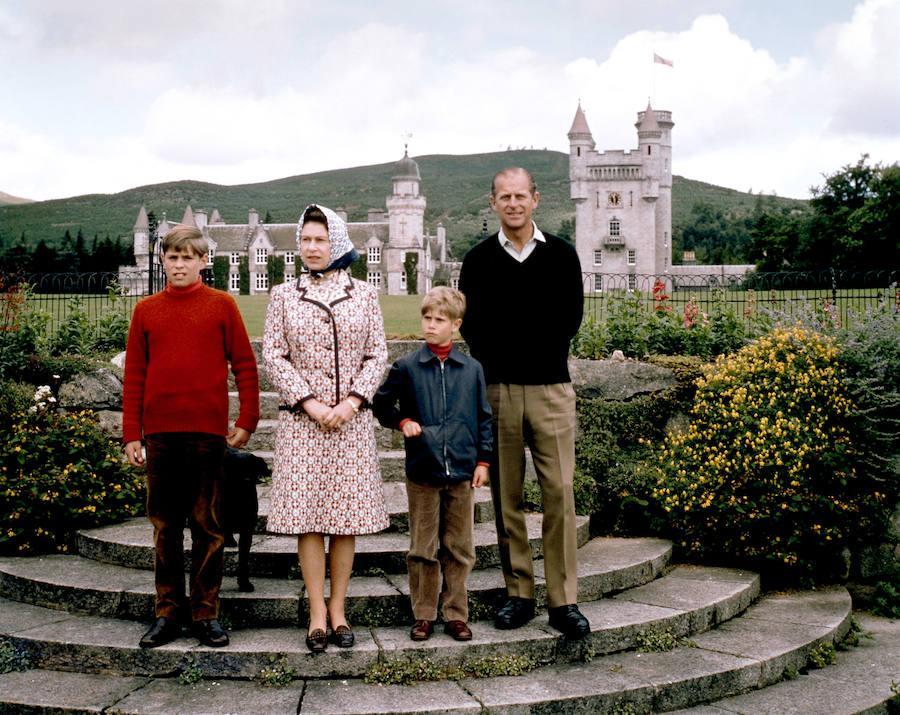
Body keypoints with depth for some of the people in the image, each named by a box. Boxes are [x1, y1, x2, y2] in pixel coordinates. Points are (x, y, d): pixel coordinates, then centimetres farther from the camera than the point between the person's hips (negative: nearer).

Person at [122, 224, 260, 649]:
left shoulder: (221, 305, 3)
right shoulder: (146, 310, 9)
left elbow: (245, 365, 2)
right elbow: (134, 374, 9)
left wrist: (246, 420, -4)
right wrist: (131, 434, 4)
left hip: (208, 431, -2)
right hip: (159, 432, 3)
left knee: (208, 525, 3)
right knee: (165, 525, 8)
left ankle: (206, 613, 11)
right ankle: (168, 612, 17)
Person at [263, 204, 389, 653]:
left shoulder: (363, 295, 7)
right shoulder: (284, 296, 6)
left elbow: (377, 355, 4)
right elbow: (273, 357, 0)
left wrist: (350, 402, -10)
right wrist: (310, 404, -10)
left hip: (351, 419, 1)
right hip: (301, 420, 0)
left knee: (347, 515, 2)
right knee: (307, 516, -2)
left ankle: (338, 609, 11)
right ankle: (318, 614, 5)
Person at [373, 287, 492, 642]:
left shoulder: (471, 369, 3)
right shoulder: (407, 367, -1)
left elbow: (483, 417, 9)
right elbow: (382, 405, 9)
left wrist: (483, 460, 5)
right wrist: (403, 422, -8)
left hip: (461, 471, 1)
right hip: (422, 471, -1)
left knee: (459, 549, 8)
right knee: (423, 549, 7)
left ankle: (456, 614, 19)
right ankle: (423, 615, 17)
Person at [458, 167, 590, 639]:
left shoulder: (561, 255, 8)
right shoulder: (479, 259, 8)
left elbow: (569, 320, 5)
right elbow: (472, 326, 4)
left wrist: (508, 346, 1)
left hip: (550, 388, 0)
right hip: (497, 389, 1)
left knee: (559, 494, -5)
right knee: (505, 498, 4)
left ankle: (563, 601, 0)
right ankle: (519, 594, 13)